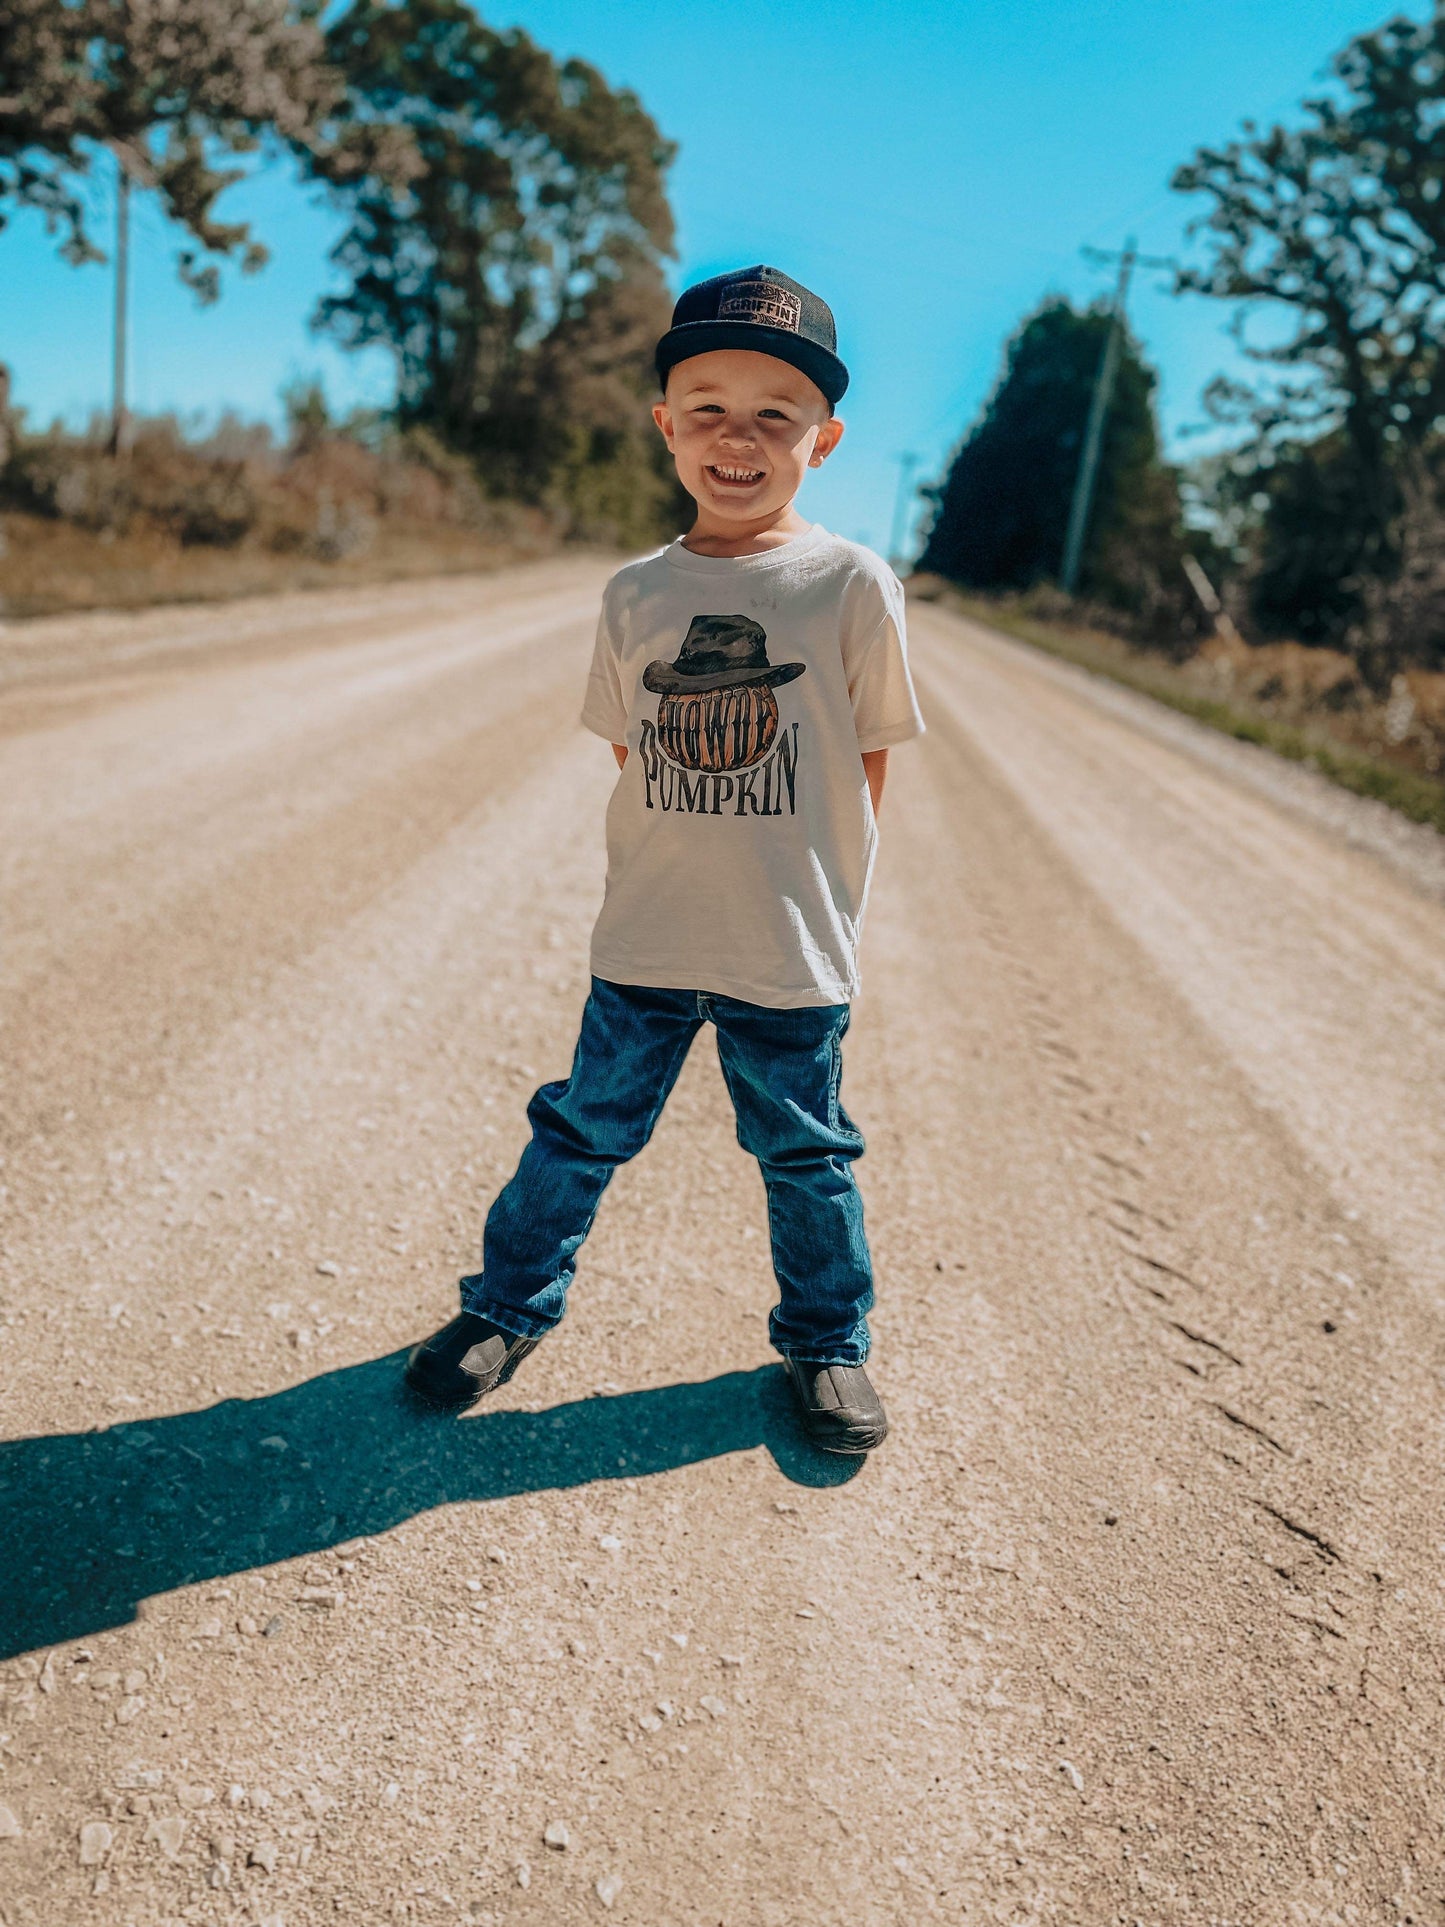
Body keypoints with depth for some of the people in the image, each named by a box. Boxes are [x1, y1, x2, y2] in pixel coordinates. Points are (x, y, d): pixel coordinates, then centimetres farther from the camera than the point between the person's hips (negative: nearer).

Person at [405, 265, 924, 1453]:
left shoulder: (853, 584, -7)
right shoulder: (637, 595, 1)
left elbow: (869, 759, -1)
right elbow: (629, 751, 10)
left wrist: (815, 895, 1)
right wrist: (687, 855, 3)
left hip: (794, 952, -2)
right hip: (646, 942, 2)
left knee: (804, 1153, 14)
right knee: (586, 1128, 14)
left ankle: (829, 1341, 36)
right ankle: (510, 1303, 35)